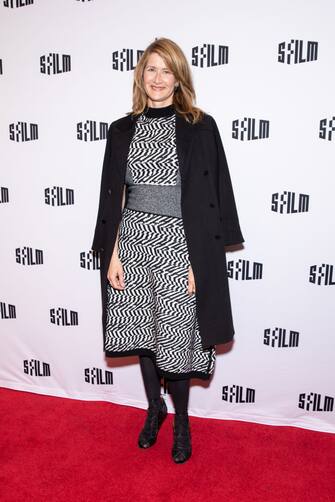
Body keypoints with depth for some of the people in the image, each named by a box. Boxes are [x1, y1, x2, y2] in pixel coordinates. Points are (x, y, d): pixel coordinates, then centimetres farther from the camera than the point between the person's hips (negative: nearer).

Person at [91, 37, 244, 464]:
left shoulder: (200, 128, -2)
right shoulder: (122, 130, 8)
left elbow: (210, 201, -5)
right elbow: (113, 197, 7)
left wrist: (198, 263, -10)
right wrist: (112, 255, 1)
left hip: (178, 245, -3)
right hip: (132, 242, 4)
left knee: (175, 337, 4)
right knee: (141, 331, 14)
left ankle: (181, 420, 31)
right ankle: (154, 407, 40)